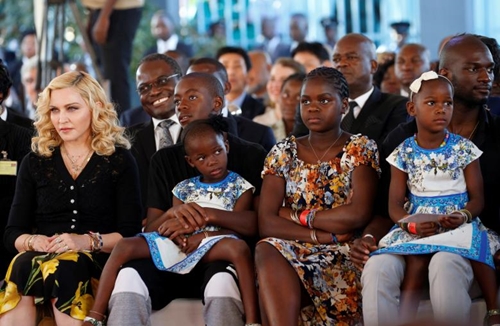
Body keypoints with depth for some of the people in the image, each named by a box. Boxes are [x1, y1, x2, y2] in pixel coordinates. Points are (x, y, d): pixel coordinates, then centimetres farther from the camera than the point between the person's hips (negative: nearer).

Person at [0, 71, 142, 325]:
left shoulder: (120, 161, 10)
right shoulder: (34, 162, 18)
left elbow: (130, 233, 2)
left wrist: (87, 242, -16)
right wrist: (33, 241, -10)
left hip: (98, 264, -2)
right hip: (40, 258, 2)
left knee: (65, 269, -38)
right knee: (22, 265, -35)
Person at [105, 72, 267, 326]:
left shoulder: (252, 156, 7)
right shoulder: (165, 159, 18)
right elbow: (150, 229, 11)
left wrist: (207, 215, -20)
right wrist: (172, 214, -13)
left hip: (224, 259, -3)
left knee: (223, 280, -40)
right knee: (129, 275, -31)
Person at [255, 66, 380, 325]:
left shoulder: (361, 149, 6)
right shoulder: (283, 153, 12)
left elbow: (358, 215, -9)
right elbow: (266, 223, 0)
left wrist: (295, 216, -3)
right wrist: (324, 235, -11)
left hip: (343, 257, -2)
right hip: (291, 253, 2)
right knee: (267, 250, -34)